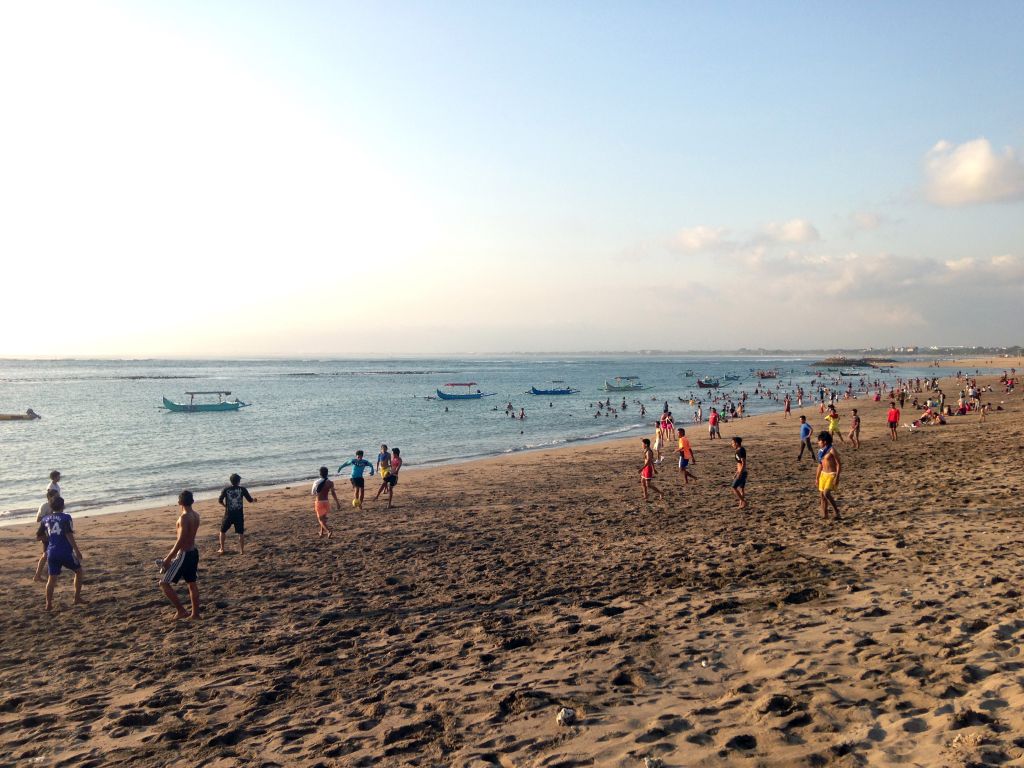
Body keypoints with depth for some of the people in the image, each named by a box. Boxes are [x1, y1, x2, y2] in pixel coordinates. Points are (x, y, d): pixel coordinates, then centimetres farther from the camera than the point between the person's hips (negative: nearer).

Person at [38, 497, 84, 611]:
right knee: (78, 571, 14)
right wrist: (77, 550, -12)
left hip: (51, 553, 4)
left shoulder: (45, 519, 8)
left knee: (52, 578, 9)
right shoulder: (66, 517, -8)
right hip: (65, 552, -4)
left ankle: (49, 604, 5)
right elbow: (69, 535, -15)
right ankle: (77, 598, 12)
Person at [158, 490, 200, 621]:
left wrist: (168, 558, -18)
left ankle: (181, 611, 0)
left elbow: (181, 540, -24)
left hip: (184, 554, -9)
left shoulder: (184, 517, -21)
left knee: (164, 583, 0)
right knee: (192, 584, 17)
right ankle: (195, 614, 24)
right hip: (193, 552, 9)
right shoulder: (196, 515, 5)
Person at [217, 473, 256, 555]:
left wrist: (225, 506, 14)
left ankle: (222, 549, 19)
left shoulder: (226, 490, -5)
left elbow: (220, 501, -5)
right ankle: (242, 550, 10)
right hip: (239, 514, 0)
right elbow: (250, 500, -2)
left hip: (229, 514, 0)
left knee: (222, 531, 18)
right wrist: (254, 500, 20)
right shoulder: (242, 489, -5)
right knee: (241, 533, 10)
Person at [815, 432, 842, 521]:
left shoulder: (832, 450, -13)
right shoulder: (821, 451, 9)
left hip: (832, 474, -8)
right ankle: (824, 515, 15)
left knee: (826, 493, -21)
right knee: (822, 494, 6)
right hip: (823, 474, 8)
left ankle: (837, 511, -7)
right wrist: (817, 477, 18)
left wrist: (837, 477, -18)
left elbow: (838, 464, -13)